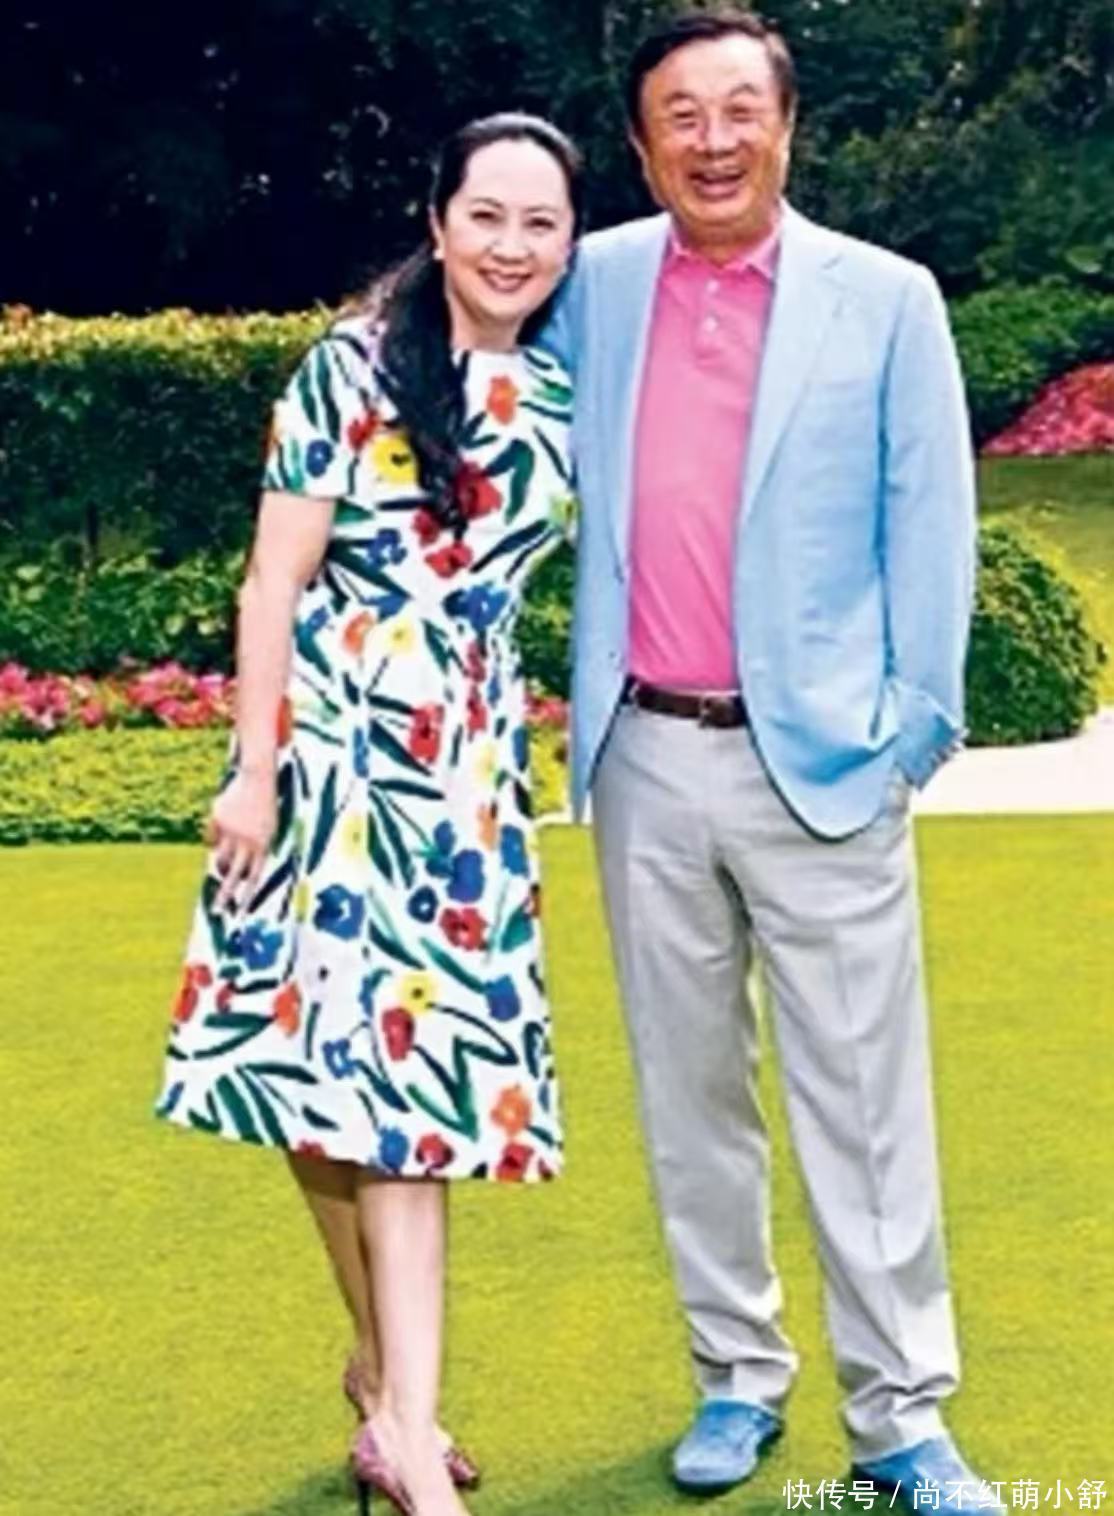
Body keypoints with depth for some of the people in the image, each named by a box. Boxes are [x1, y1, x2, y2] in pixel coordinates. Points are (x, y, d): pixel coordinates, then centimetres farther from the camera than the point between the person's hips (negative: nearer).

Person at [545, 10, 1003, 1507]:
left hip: (822, 759, -3)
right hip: (647, 762, 3)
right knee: (688, 1088, 12)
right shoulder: (595, 285, 6)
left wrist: (915, 722, -4)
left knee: (865, 1100, 1)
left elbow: (930, 523, 0)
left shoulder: (885, 300, -1)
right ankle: (737, 1376, 26)